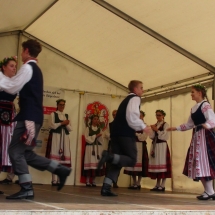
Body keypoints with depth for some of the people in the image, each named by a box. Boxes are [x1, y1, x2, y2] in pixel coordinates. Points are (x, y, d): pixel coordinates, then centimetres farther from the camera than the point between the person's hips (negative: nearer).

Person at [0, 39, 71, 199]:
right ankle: (60, 169, 12)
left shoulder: (28, 67, -8)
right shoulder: (35, 69, 22)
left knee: (15, 151, -7)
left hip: (29, 117, -10)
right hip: (33, 116, 10)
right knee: (26, 153, 14)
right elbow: (16, 86, 23)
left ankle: (26, 188, -8)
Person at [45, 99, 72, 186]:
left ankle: (59, 180, 1)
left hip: (65, 138, 5)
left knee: (63, 157, -2)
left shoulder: (66, 116, 17)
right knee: (55, 157, -9)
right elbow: (52, 125, -9)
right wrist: (62, 123, -9)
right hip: (56, 137, -5)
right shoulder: (53, 114, 5)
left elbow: (70, 129, 11)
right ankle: (54, 180, -9)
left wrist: (67, 124, -8)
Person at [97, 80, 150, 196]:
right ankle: (109, 156, -24)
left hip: (116, 133, 9)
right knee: (132, 160, -3)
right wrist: (143, 126, -7)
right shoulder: (135, 98, 1)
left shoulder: (126, 99, 28)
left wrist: (138, 127, 25)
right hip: (126, 134, -9)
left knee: (117, 162, 8)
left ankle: (106, 188, -2)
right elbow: (132, 115, -16)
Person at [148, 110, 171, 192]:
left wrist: (157, 130, -13)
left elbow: (165, 136, -11)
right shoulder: (155, 125, 18)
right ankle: (157, 185, 8)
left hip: (162, 146, -6)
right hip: (154, 146, 6)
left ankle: (162, 185, -7)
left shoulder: (165, 124, -1)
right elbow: (151, 136, 10)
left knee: (162, 164, -9)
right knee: (156, 164, 4)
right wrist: (153, 130, -7)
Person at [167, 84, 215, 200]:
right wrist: (176, 128, 22)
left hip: (205, 135, -9)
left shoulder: (205, 105, -8)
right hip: (196, 136, 9)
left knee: (205, 161, -11)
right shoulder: (193, 108, 18)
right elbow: (189, 124, 25)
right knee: (198, 163, 4)